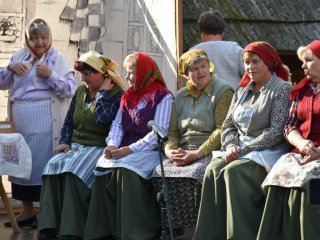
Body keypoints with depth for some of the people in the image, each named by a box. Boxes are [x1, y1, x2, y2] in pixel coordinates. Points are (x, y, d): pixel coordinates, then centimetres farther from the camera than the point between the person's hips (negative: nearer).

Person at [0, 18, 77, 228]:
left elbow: (71, 90, -8)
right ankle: (27, 211, 16)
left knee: (46, 162, -6)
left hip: (46, 121, -5)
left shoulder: (58, 59, 0)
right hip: (21, 120, 5)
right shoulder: (19, 56, 13)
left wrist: (50, 75, -18)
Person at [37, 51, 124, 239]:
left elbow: (102, 118, -22)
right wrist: (65, 142, 3)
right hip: (76, 145, 6)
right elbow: (69, 122, 20)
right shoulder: (80, 92, 15)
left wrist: (103, 92, -11)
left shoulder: (116, 95, -4)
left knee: (75, 171, -34)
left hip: (99, 147, -6)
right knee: (53, 166, -24)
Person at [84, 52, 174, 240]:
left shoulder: (163, 97, -2)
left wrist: (130, 149, -20)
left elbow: (159, 132, -12)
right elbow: (118, 124, 14)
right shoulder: (128, 96, 21)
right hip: (125, 151, 6)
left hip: (149, 151, -6)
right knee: (103, 167, -23)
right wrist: (112, 145, -8)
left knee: (127, 170, -34)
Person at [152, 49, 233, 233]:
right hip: (183, 152, 5)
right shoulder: (181, 96, 20)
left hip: (210, 151, -5)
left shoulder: (223, 91, 0)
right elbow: (172, 131, 16)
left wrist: (196, 154, -17)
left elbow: (222, 130, -10)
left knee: (192, 176, -34)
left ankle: (193, 229, -20)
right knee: (160, 174, -23)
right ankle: (173, 229, -14)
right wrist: (171, 151, -6)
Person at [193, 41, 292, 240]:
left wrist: (243, 149, -18)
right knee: (214, 170, -23)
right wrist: (231, 147, -8)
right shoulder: (242, 92, 18)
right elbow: (228, 127, 15)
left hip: (269, 152, -6)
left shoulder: (282, 90, -4)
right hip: (239, 151, 6)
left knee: (234, 172, -31)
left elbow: (277, 132, -14)